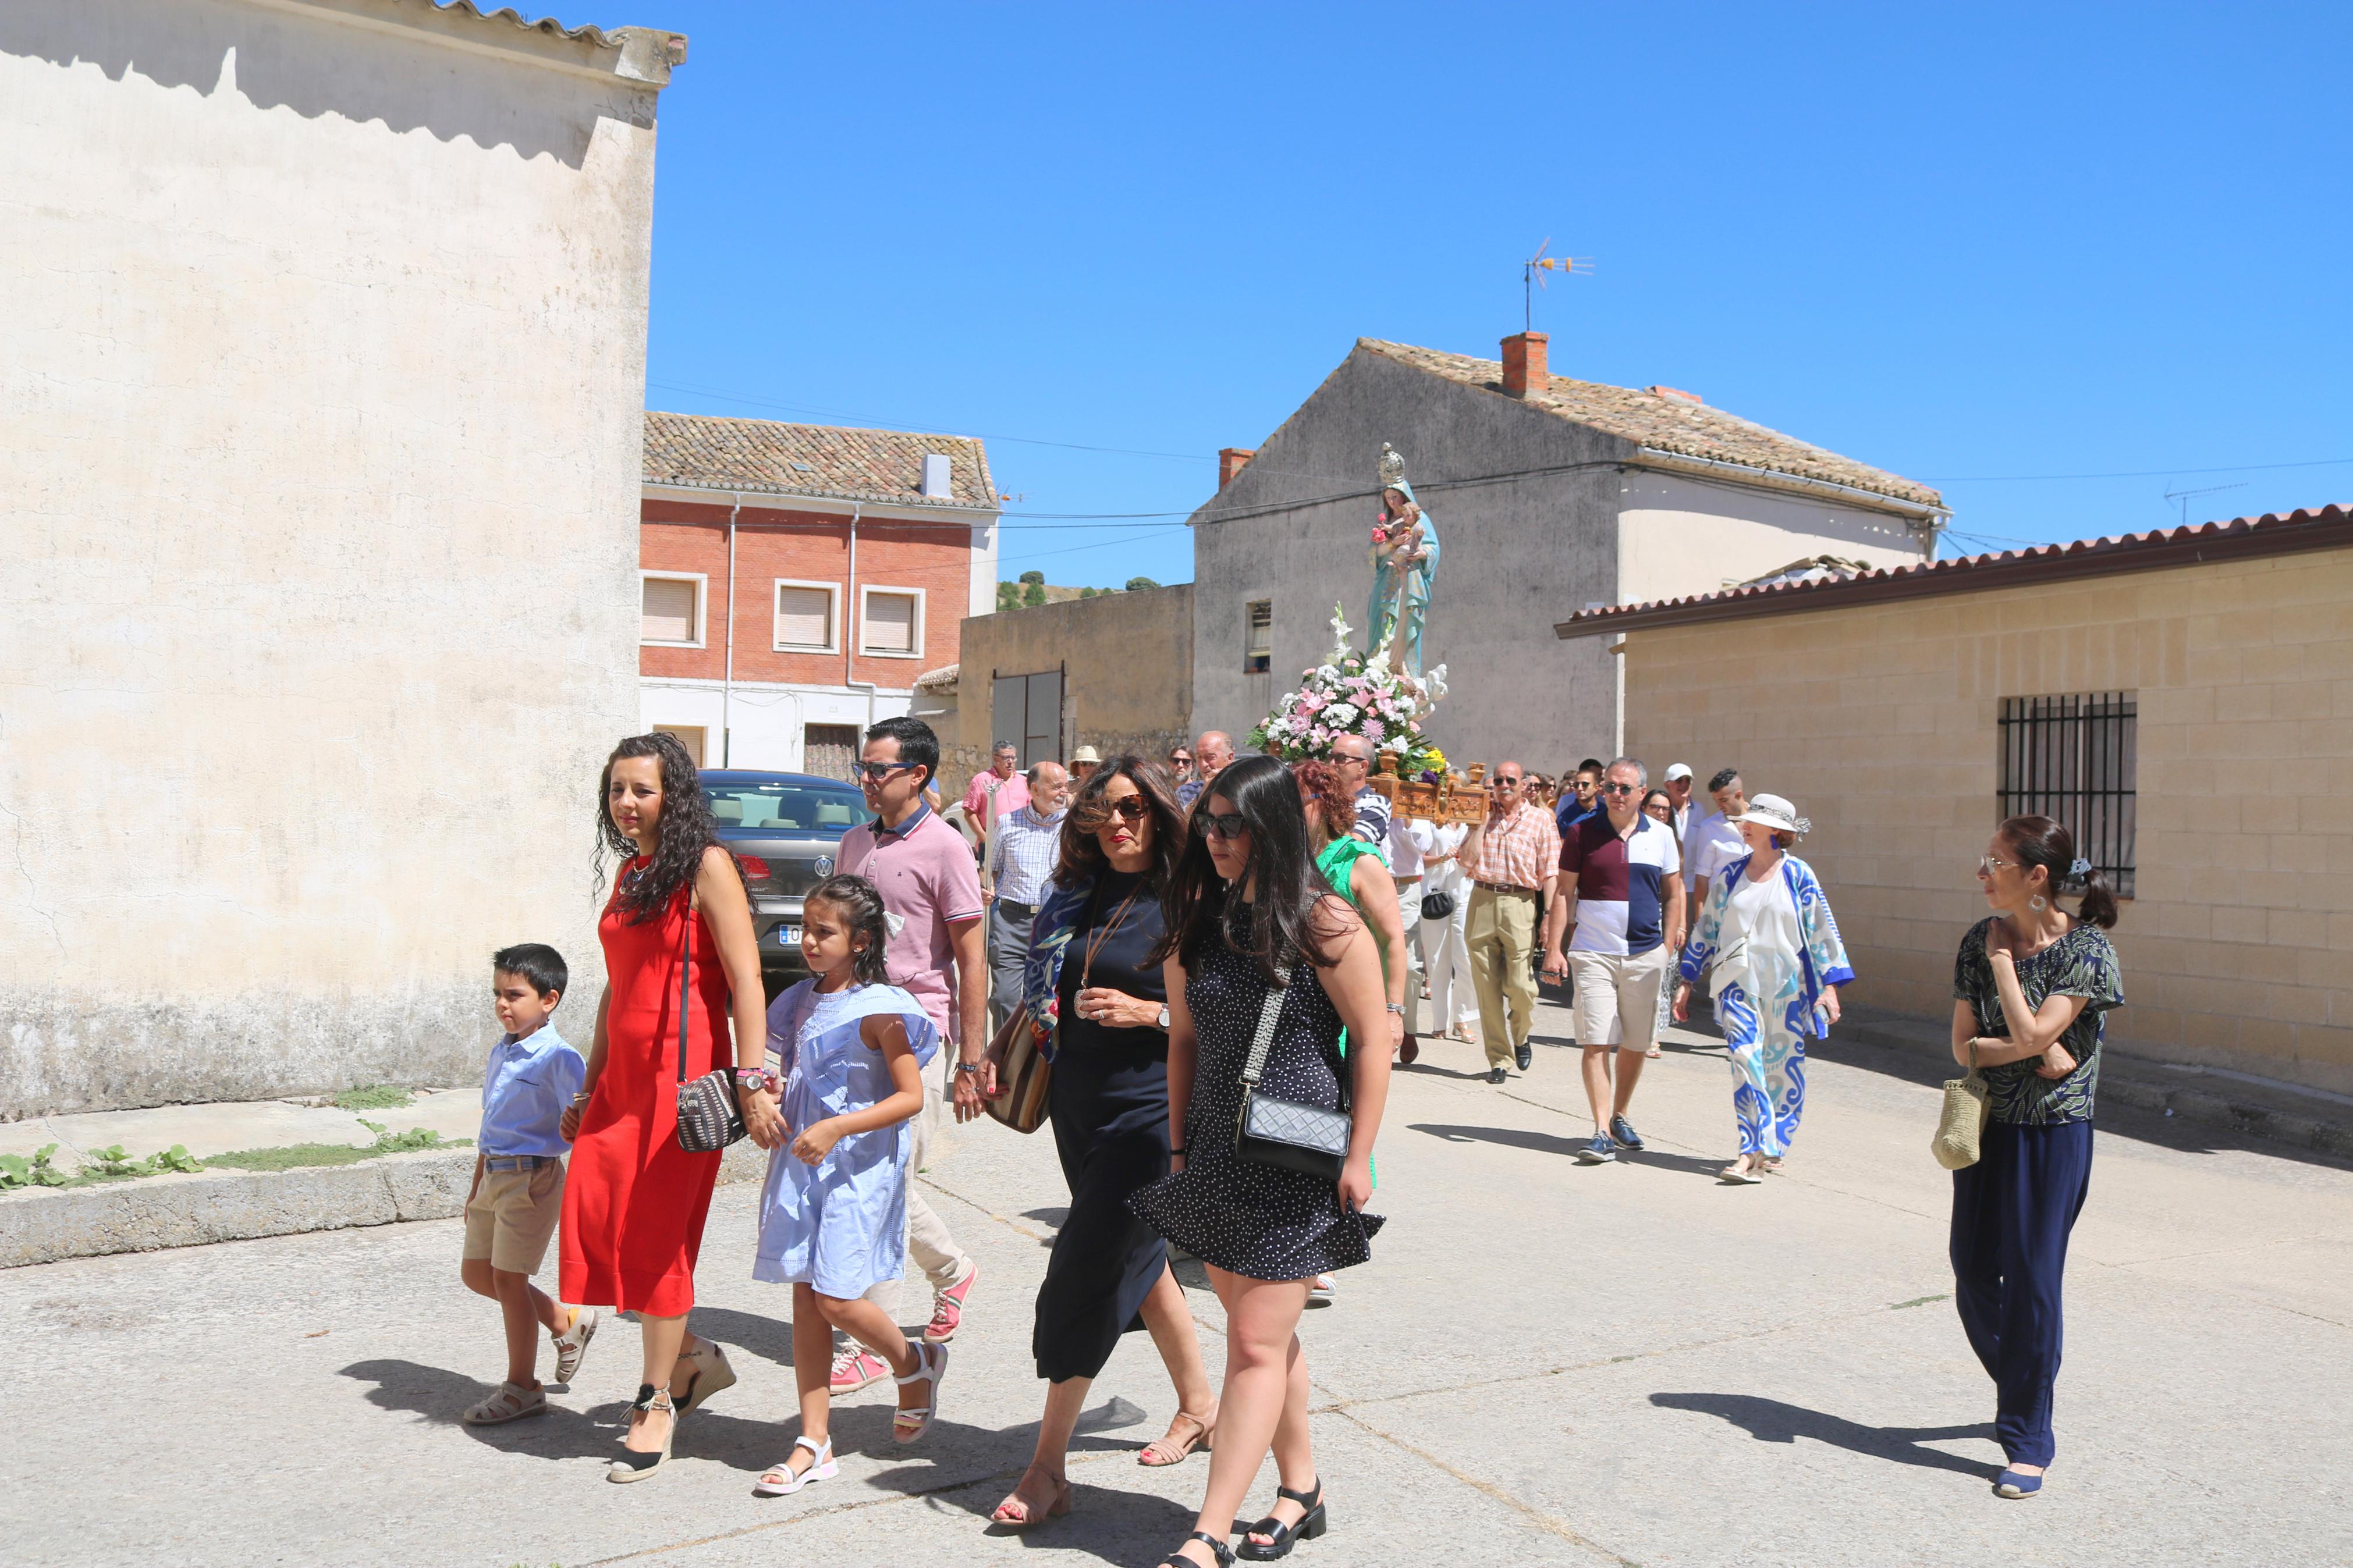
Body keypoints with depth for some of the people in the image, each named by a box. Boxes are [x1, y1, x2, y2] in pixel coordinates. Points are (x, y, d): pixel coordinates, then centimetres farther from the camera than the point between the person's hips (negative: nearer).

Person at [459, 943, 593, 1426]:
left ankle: (522, 1389, 14)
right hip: (493, 1175, 9)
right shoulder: (502, 1052, 9)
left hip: (531, 1177, -9)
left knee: (508, 1278, -1)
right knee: (476, 1273, 15)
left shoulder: (557, 1058, -17)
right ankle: (567, 1322, 31)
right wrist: (477, 1186, 20)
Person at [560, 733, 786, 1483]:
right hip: (623, 1070, 7)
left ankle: (657, 1403, 16)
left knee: (655, 1238, 0)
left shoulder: (706, 865, -8)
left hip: (684, 1068, -7)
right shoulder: (630, 874, 15)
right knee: (592, 1222, 3)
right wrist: (588, 1089, 21)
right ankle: (693, 1358, 23)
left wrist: (751, 1081, -20)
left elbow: (745, 979, -14)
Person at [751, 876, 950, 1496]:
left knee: (836, 1298, -8)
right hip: (800, 1160, 7)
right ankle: (814, 1443, 13)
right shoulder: (804, 1002, 9)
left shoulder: (879, 1009, -12)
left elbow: (910, 1097, -15)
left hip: (858, 1166, -7)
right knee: (805, 1296, 6)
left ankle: (915, 1364, 22)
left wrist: (836, 1129, -22)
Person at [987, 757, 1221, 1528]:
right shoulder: (1074, 894, 9)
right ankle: (1199, 1405, 37)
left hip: (1152, 1111, -7)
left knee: (1082, 1270, -7)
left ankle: (1049, 1466, 3)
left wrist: (1148, 1014, -20)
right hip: (1079, 1105, 7)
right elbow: (1045, 993, 19)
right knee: (1136, 1260, 18)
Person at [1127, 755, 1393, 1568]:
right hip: (1219, 1156, 6)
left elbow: (1372, 1044, -9)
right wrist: (1180, 1146, 11)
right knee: (1266, 1335, 16)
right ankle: (1302, 1491, 33)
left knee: (1257, 1343, -4)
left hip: (1298, 1159, -6)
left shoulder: (1325, 925, -12)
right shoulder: (1199, 920, 5)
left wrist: (1358, 1158, -10)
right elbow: (1184, 1039, 12)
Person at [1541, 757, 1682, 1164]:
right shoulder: (1583, 833, 1)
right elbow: (1564, 892, 1)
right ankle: (1602, 1132, -7)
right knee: (1596, 1043, -9)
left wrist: (1668, 947, 6)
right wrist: (1553, 948, -6)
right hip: (1593, 954, -2)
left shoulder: (1660, 836, 6)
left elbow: (1672, 895, 13)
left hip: (1646, 955, 2)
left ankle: (1620, 1117, 29)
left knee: (1636, 1045, 10)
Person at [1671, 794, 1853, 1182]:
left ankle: (1774, 1148, 19)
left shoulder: (1798, 876, -1)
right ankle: (1754, 1151, -14)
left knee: (1783, 1066, 5)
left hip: (1787, 986, -1)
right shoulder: (1731, 875, 7)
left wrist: (1830, 984, -5)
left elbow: (1821, 930, 0)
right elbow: (1706, 928, 12)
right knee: (1745, 1060, -12)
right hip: (1739, 983, 1)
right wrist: (1686, 980, 10)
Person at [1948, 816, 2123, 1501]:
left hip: (2054, 1134, -5)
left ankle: (2028, 1442, 10)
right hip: (1987, 1127, 5)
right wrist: (2037, 1053, -16)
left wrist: (2003, 958, -13)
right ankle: (2021, 1391, 36)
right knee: (1973, 1276, 10)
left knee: (2032, 1281, -3)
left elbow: (2030, 1033, -22)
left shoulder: (2088, 950, -12)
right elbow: (1964, 1045, -1)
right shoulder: (1980, 940, 3)